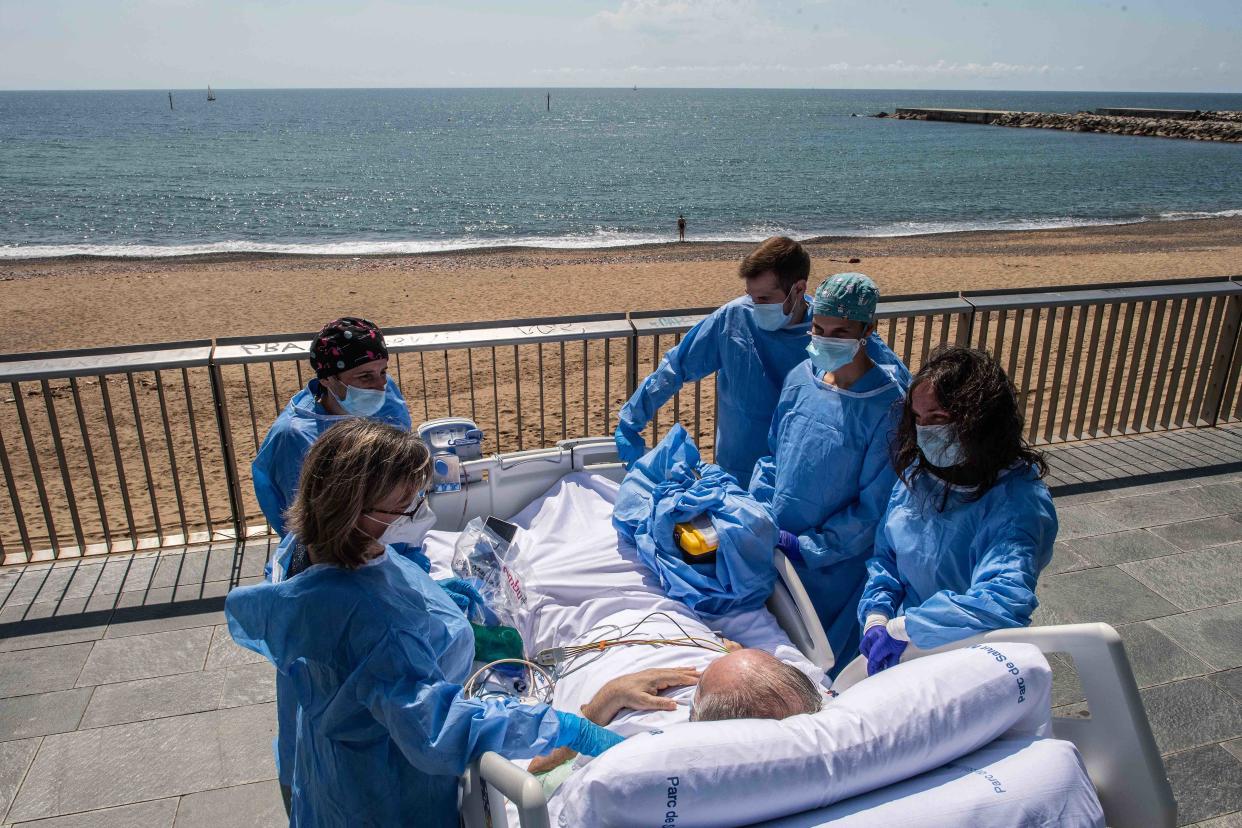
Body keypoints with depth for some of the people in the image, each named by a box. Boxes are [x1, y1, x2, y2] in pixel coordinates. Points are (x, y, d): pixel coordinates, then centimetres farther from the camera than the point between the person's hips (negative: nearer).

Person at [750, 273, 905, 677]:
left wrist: (810, 548, -17)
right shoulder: (801, 378, -3)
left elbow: (873, 506, -16)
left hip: (834, 564, -5)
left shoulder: (887, 405, -19)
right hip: (774, 548, 5)